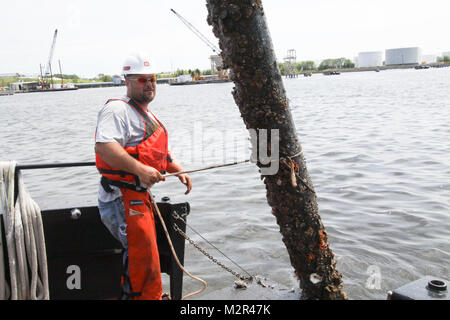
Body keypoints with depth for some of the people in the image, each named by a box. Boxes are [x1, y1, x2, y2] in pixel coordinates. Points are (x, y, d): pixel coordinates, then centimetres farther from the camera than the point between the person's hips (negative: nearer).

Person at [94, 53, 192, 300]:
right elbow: (104, 146, -29)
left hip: (139, 196, 10)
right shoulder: (117, 109, -12)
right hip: (121, 198, -10)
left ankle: (132, 294, 38)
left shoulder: (148, 115, 21)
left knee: (142, 258, 21)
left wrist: (179, 171, 15)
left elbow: (159, 153, 30)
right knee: (144, 260, -9)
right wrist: (140, 169, -36)